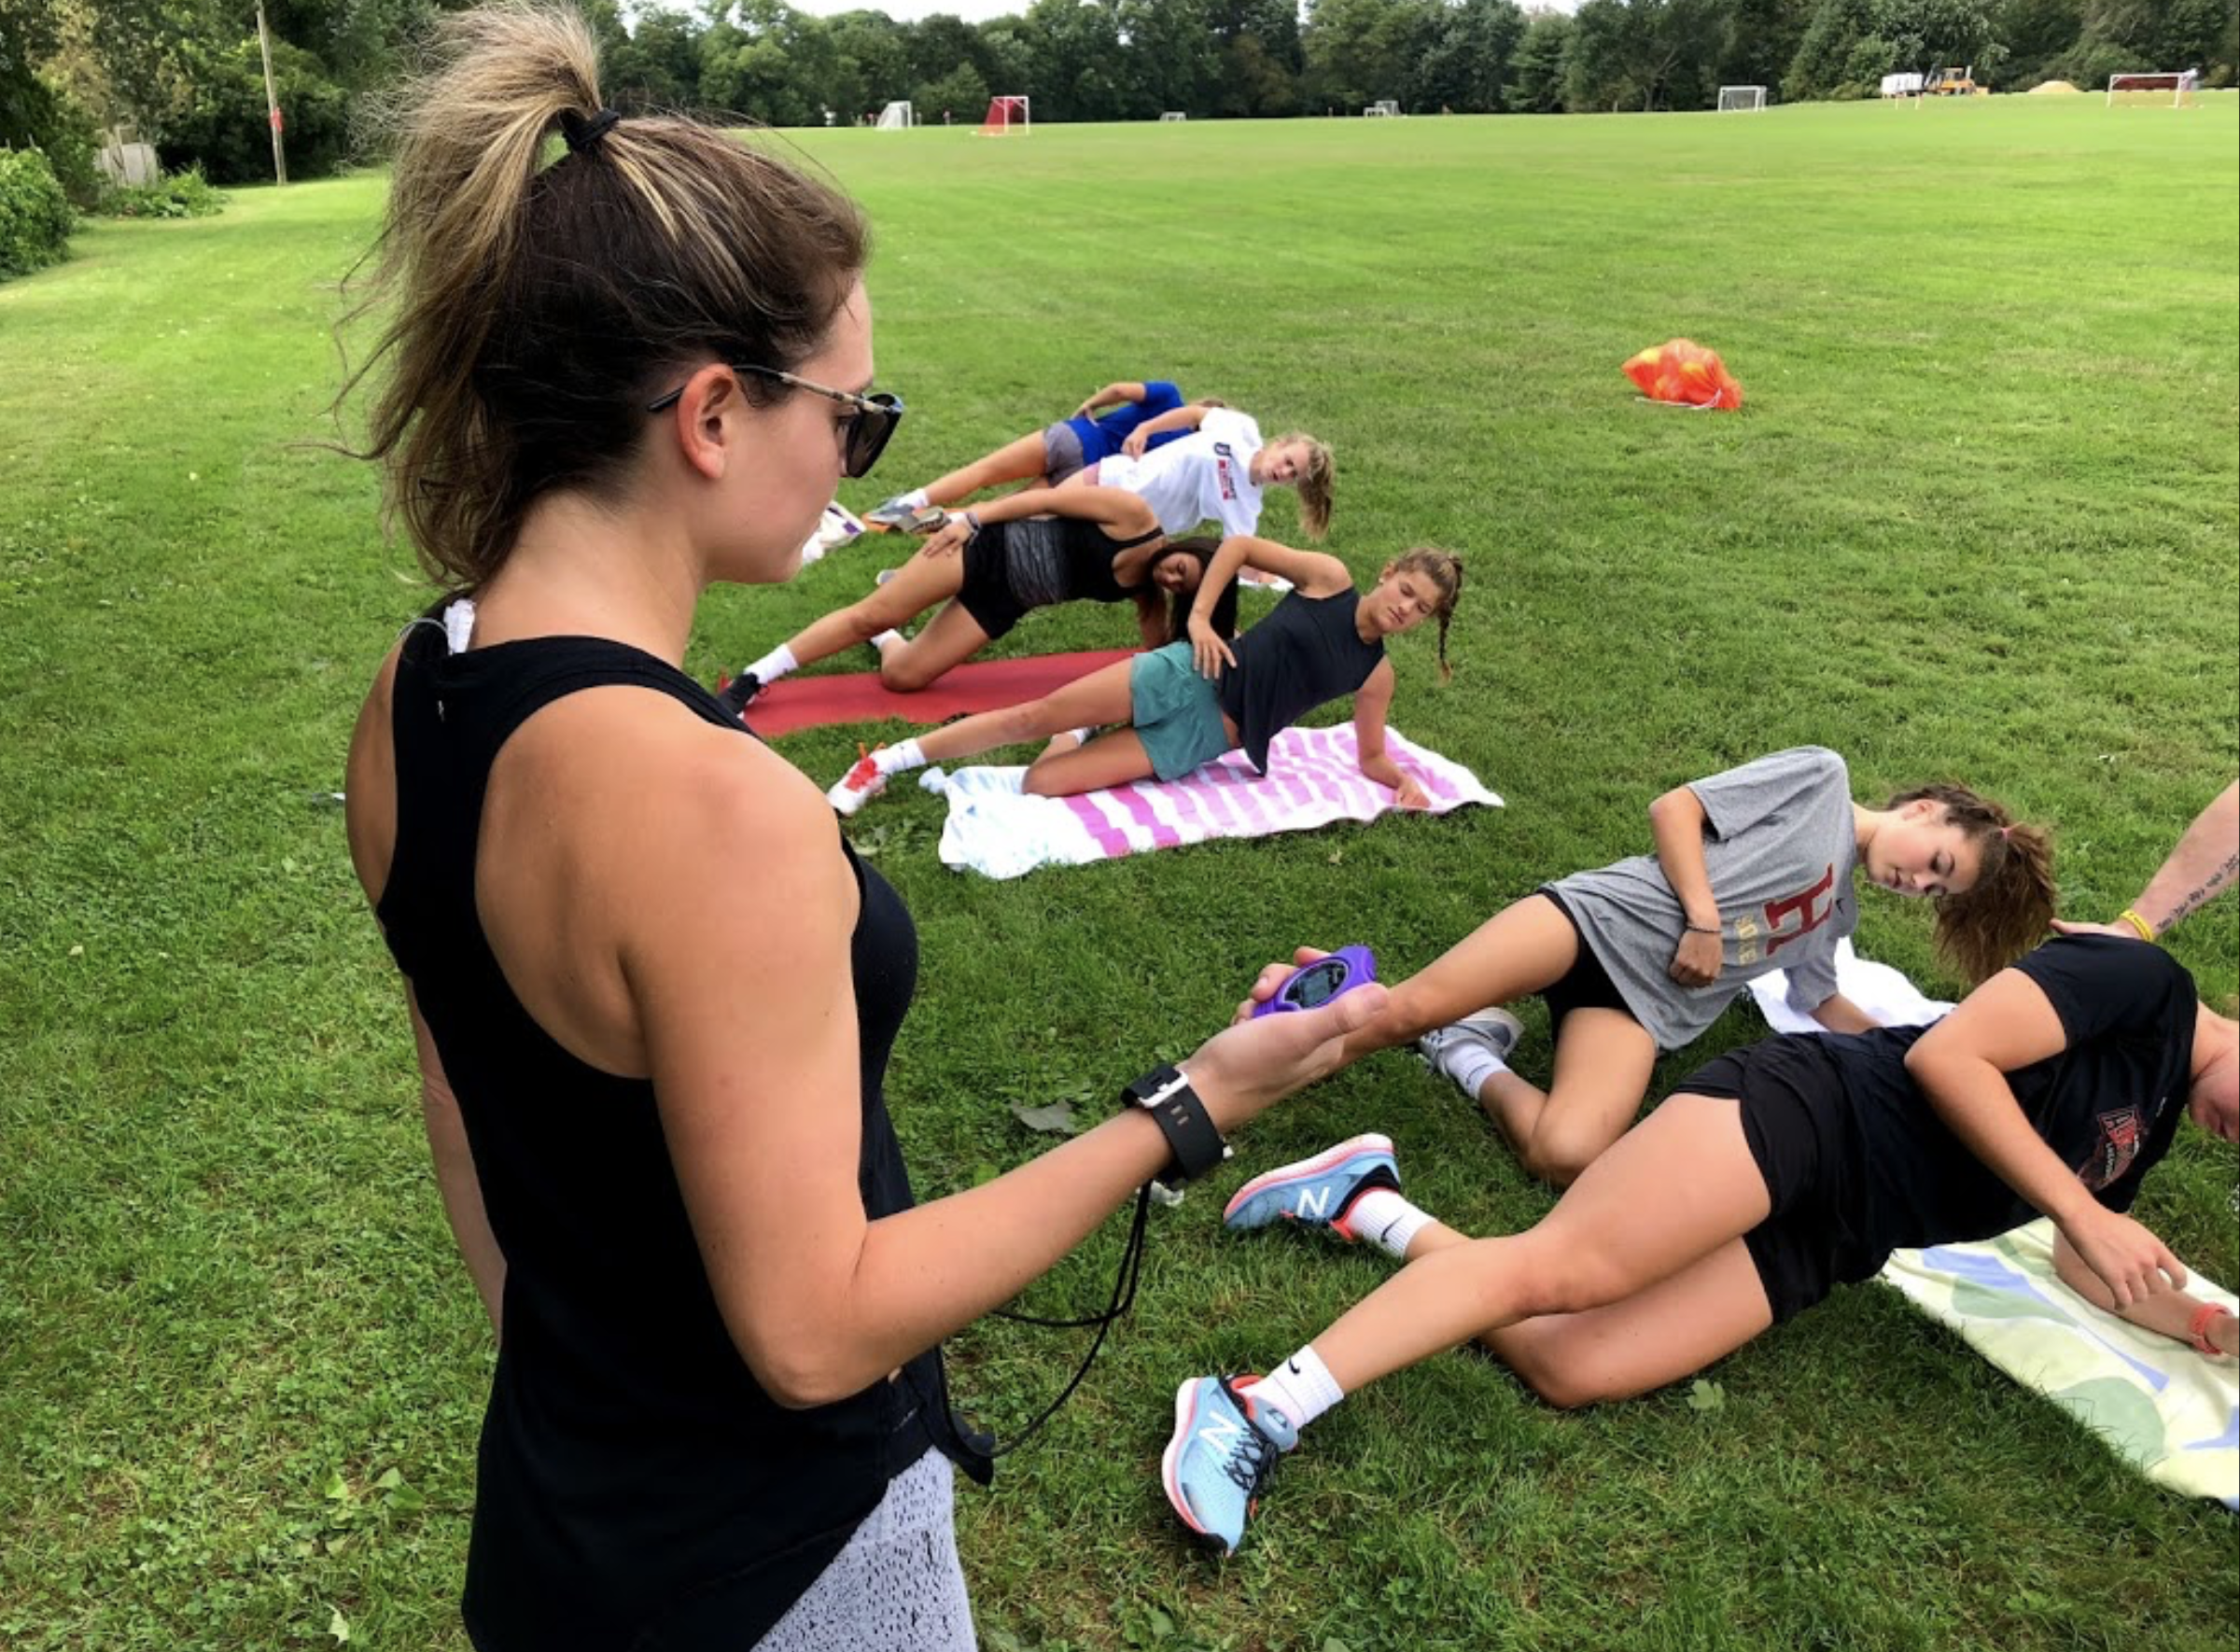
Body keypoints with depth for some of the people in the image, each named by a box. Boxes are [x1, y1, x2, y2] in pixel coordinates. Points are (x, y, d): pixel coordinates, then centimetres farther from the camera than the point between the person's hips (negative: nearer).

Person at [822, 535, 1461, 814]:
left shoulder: (1376, 674, 6)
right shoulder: (1330, 578, -1)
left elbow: (1370, 758, 13)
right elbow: (1241, 545, 2)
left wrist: (1404, 779, -8)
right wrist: (1199, 616, -8)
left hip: (1204, 739, 1)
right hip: (1189, 678, -1)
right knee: (1033, 715, -13)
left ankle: (1070, 736, 17)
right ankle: (885, 762, 1)